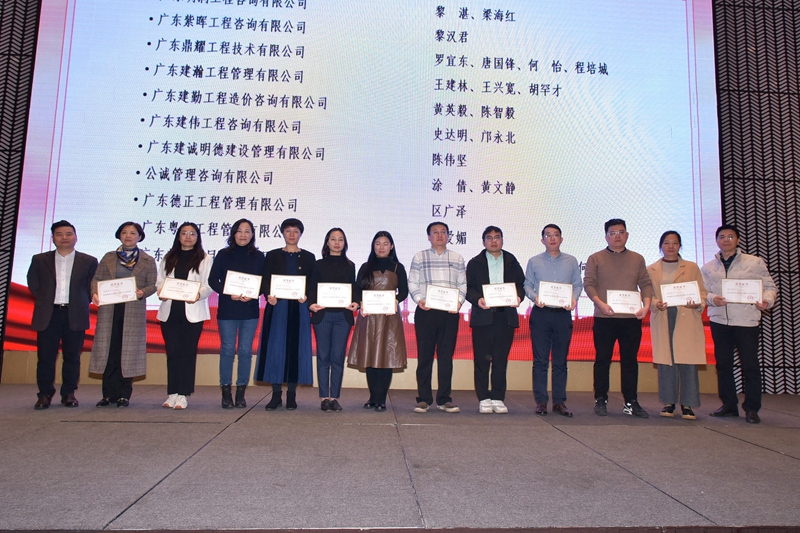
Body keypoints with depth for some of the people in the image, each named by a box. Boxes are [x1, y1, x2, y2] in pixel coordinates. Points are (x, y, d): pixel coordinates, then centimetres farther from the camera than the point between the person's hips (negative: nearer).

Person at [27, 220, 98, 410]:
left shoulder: (89, 261, 7)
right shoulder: (39, 260, 11)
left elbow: (93, 287, 8)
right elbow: (33, 284, 13)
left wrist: (82, 303, 0)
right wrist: (44, 300, 5)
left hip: (75, 316, -1)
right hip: (48, 315, 1)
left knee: (72, 356, 4)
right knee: (45, 356, 1)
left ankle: (69, 393, 14)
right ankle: (45, 394, 11)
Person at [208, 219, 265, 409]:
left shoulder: (259, 257, 8)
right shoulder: (223, 255, 6)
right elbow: (213, 280, 1)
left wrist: (253, 294, -14)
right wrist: (228, 293, -14)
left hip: (250, 310, 1)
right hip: (227, 309, -1)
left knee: (245, 351, 3)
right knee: (227, 350, 0)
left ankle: (241, 393, 11)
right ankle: (226, 392, 8)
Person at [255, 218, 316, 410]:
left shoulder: (308, 257, 12)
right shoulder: (272, 255, 12)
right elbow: (265, 280, 4)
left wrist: (306, 296, -14)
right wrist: (269, 295, -16)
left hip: (299, 308, 0)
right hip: (277, 306, 0)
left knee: (296, 348, 0)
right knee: (275, 347, -3)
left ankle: (291, 394, 7)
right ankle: (276, 395, 4)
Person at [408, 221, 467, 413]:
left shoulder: (457, 259, 13)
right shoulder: (420, 257, 9)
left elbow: (463, 284, 9)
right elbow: (412, 283, 5)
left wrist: (459, 301, -8)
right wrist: (419, 299, -11)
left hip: (450, 312, 2)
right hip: (425, 311, -1)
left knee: (446, 355, 4)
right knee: (424, 355, 1)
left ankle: (444, 399, 12)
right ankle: (424, 399, 9)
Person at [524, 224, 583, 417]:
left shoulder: (571, 261, 11)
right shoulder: (534, 262, 9)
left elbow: (578, 284, 10)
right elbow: (527, 285, 6)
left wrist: (574, 298, -10)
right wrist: (534, 297, -13)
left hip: (563, 314, 1)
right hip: (541, 314, -1)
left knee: (561, 360, 5)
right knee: (540, 359, 0)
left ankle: (560, 401, 12)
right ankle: (541, 401, 6)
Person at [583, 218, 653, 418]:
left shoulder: (637, 259, 14)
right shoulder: (595, 258, 6)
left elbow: (646, 284, 10)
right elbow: (588, 284, -2)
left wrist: (646, 305, -7)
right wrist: (601, 304, -17)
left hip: (632, 318, 2)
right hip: (604, 318, -2)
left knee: (630, 360, 6)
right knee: (602, 359, 2)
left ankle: (631, 402, 13)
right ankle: (600, 400, 11)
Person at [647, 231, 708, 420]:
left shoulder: (692, 268, 12)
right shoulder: (651, 270, 13)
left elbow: (702, 291, 8)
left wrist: (698, 304, -13)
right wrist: (655, 303, -14)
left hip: (687, 320, 0)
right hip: (662, 321, 1)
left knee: (688, 362, -4)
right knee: (665, 361, 0)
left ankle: (687, 404, 4)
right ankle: (669, 402, 10)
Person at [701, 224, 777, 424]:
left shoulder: (755, 263, 4)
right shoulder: (708, 267, 11)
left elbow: (769, 286, 4)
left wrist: (767, 300, -16)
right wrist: (712, 299, -13)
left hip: (746, 320, -3)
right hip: (719, 320, 3)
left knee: (750, 364, -2)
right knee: (723, 363, 8)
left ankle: (751, 408, 10)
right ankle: (729, 404, 21)